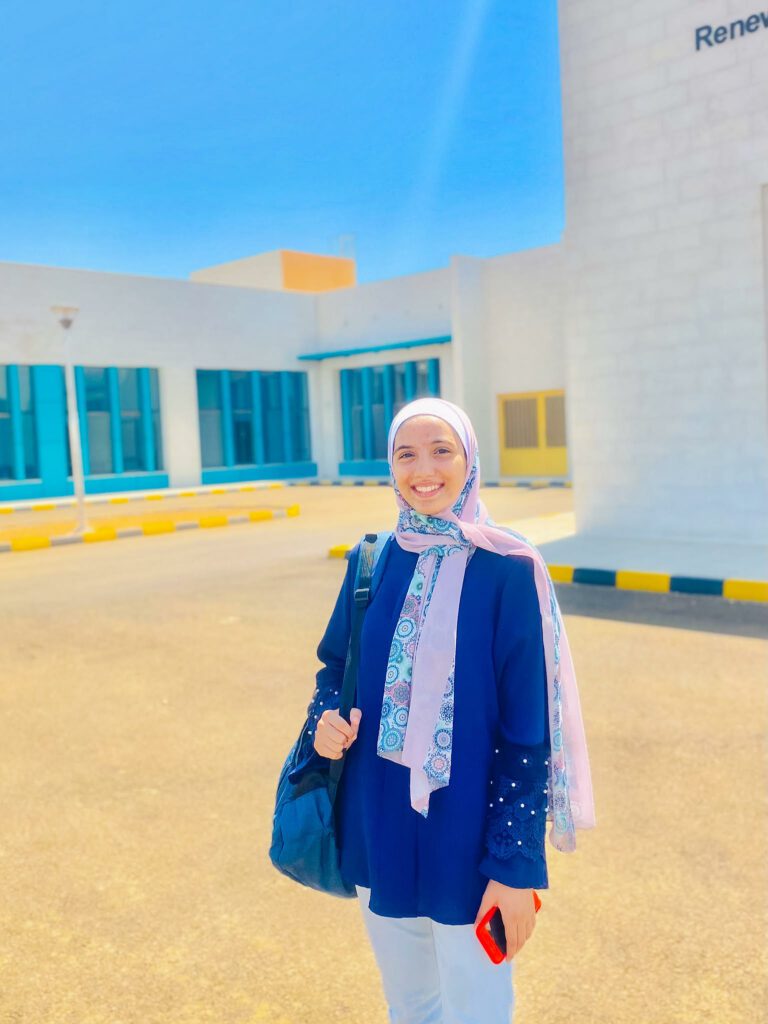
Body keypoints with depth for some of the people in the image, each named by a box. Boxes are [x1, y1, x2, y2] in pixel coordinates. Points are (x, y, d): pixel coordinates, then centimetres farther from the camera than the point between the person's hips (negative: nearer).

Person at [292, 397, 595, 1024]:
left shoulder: (508, 570, -13)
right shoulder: (371, 562, 1)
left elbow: (528, 729, -13)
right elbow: (335, 664, 13)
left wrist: (515, 864, -13)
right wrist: (326, 720, -9)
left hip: (467, 835, -4)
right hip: (379, 830, 4)